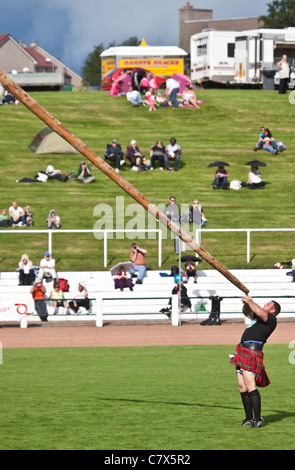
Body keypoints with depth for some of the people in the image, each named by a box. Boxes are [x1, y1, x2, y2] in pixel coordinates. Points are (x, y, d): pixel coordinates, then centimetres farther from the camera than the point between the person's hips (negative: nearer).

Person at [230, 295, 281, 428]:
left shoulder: (271, 319, -3)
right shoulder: (258, 317, 24)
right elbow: (247, 312, 36)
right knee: (241, 386, 7)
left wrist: (250, 301, -6)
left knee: (250, 385, -17)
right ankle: (249, 418, 13)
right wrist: (246, 303, 15)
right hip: (243, 352, 10)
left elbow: (259, 311, -21)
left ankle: (258, 418, -15)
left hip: (253, 352, -10)